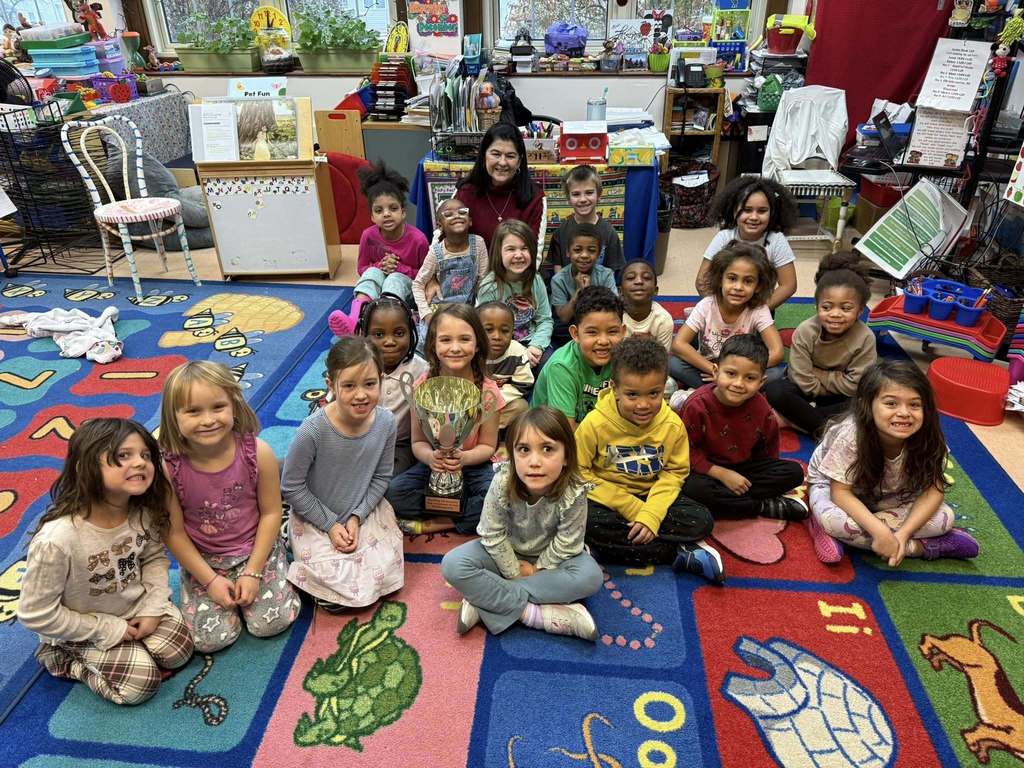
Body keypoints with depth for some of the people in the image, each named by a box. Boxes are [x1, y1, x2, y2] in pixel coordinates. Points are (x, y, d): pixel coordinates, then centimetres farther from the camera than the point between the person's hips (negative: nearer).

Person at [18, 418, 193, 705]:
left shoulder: (144, 513, -19)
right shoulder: (56, 540, -36)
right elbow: (35, 614, -23)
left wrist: (153, 608, -12)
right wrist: (107, 629, -17)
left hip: (136, 605, 5)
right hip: (86, 630, -4)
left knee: (179, 652, -4)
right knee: (140, 682, -11)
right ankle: (63, 658, 11)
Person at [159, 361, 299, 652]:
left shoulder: (258, 453, -22)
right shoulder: (168, 467, -22)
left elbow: (271, 513, -11)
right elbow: (174, 532, -11)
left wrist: (253, 572, -12)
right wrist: (210, 580, -11)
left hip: (256, 550, 0)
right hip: (202, 560, 1)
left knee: (271, 623, -6)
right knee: (209, 639, -6)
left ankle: (247, 583, 23)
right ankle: (221, 590, 23)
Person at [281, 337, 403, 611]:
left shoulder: (385, 422, -17)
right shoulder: (313, 430, -29)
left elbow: (381, 477, -2)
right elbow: (292, 487, -15)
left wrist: (356, 518, -11)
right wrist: (330, 525, -12)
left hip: (364, 512, 4)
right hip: (316, 517, -3)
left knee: (386, 574, -7)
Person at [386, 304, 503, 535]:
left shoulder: (487, 391, -13)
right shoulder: (423, 386, -9)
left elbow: (487, 446, -5)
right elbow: (418, 442, -4)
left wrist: (464, 458, -26)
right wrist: (430, 456, -27)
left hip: (473, 465, -1)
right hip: (433, 465, 1)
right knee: (394, 492, -24)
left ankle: (432, 524, -14)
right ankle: (461, 515, -12)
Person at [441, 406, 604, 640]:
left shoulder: (573, 493, -31)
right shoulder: (502, 484, -29)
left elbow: (566, 545, -19)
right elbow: (493, 535, -16)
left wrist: (537, 569, -13)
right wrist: (514, 571, -12)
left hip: (550, 557, 0)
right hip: (506, 552, 1)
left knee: (591, 576, -31)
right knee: (453, 565, -24)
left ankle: (485, 599, -27)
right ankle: (534, 613, -25)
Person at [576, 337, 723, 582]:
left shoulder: (672, 424, -12)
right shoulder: (595, 423, -19)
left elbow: (675, 472, -5)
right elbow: (579, 473, -15)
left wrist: (651, 514, -22)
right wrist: (630, 507, -19)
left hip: (651, 496, 2)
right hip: (606, 498, -2)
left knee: (701, 521, -16)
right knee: (586, 523, -34)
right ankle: (681, 554, -23)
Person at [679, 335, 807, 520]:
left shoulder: (761, 407, -10)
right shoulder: (697, 405, -22)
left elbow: (768, 447, 5)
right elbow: (687, 450, -19)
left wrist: (768, 476, -4)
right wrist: (722, 475, -21)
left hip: (745, 467, 4)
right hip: (708, 469, -4)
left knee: (795, 472, -12)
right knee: (694, 488, -37)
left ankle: (726, 499, -19)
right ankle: (764, 506, -20)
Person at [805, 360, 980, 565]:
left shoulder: (927, 438, -25)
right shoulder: (851, 435, -35)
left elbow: (934, 490, -19)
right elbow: (840, 492, -29)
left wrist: (902, 534, -31)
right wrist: (880, 531, -40)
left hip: (888, 497, 4)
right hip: (831, 485, -3)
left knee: (944, 517, -17)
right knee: (834, 520, -35)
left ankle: (852, 534, -18)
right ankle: (920, 546, -18)